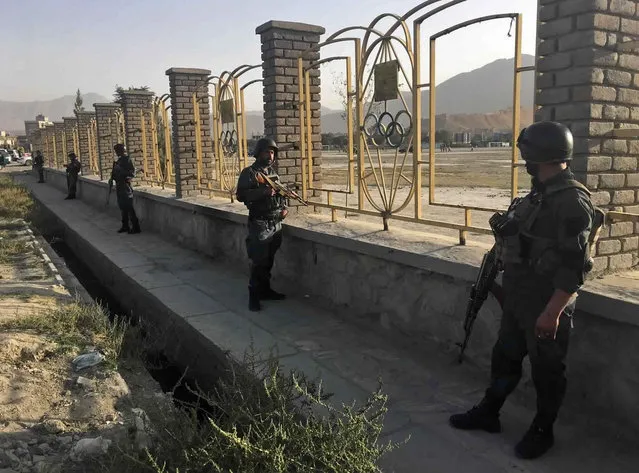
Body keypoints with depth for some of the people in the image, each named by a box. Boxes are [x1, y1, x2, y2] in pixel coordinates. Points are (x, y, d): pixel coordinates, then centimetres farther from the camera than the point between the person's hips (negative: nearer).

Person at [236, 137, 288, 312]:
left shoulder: (273, 172, 15)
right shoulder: (249, 173, -6)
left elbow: (280, 193, 25)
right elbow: (241, 195, -16)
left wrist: (284, 207, 6)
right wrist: (263, 192, -25)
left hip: (276, 223, 7)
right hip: (260, 223, -6)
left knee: (269, 260, 13)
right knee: (258, 261, -7)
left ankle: (265, 290, 24)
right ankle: (254, 296, 1)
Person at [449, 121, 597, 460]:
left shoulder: (572, 201, -20)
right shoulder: (540, 193, 8)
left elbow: (573, 266, -24)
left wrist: (552, 311, -25)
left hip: (546, 302, -9)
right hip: (519, 297, 9)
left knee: (547, 369, 8)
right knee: (505, 357, 19)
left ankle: (542, 431, 26)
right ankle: (488, 413, 34)